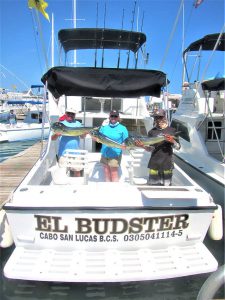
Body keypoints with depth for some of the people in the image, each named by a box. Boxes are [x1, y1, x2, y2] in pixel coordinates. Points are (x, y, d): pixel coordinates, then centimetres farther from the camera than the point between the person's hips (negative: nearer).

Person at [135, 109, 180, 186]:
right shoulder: (152, 132, 7)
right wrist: (143, 146, -18)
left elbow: (178, 147, 3)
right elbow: (151, 148, 0)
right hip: (154, 164, 1)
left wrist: (172, 141, -16)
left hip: (167, 164, -1)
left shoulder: (171, 130, 4)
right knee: (153, 185, 2)